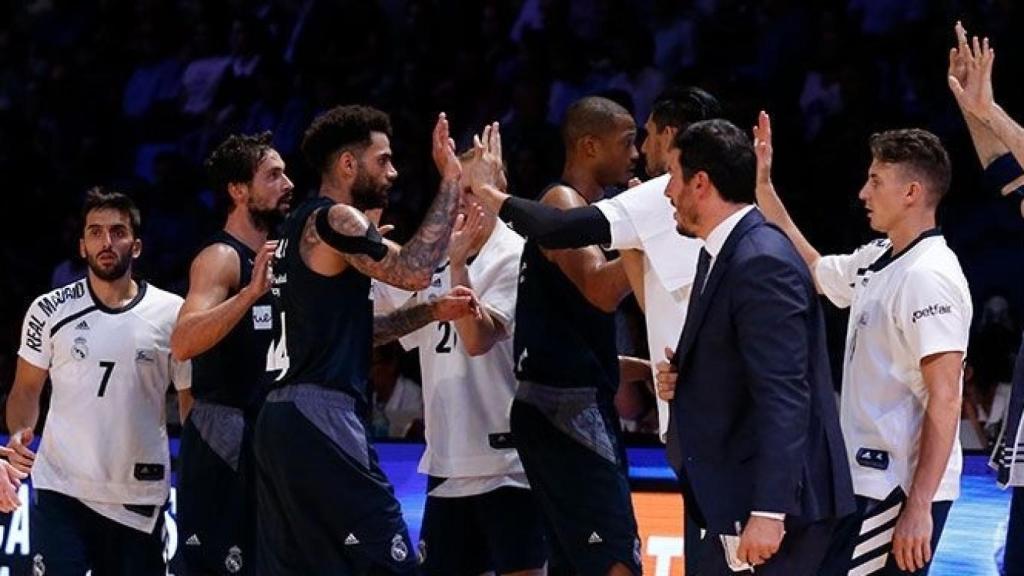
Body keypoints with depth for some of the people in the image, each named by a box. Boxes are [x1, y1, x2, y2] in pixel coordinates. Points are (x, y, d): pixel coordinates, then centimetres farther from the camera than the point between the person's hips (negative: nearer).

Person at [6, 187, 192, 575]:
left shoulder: (172, 314, 1)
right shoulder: (50, 311, 1)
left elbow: (191, 401, 8)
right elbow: (26, 390, 9)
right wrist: (19, 435, -12)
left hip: (140, 497, 1)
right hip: (61, 490, -1)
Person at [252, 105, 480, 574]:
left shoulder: (304, 225, 21)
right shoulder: (335, 220, -8)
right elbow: (414, 271, -16)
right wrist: (450, 181, -10)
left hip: (281, 417, 10)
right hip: (320, 417, -10)